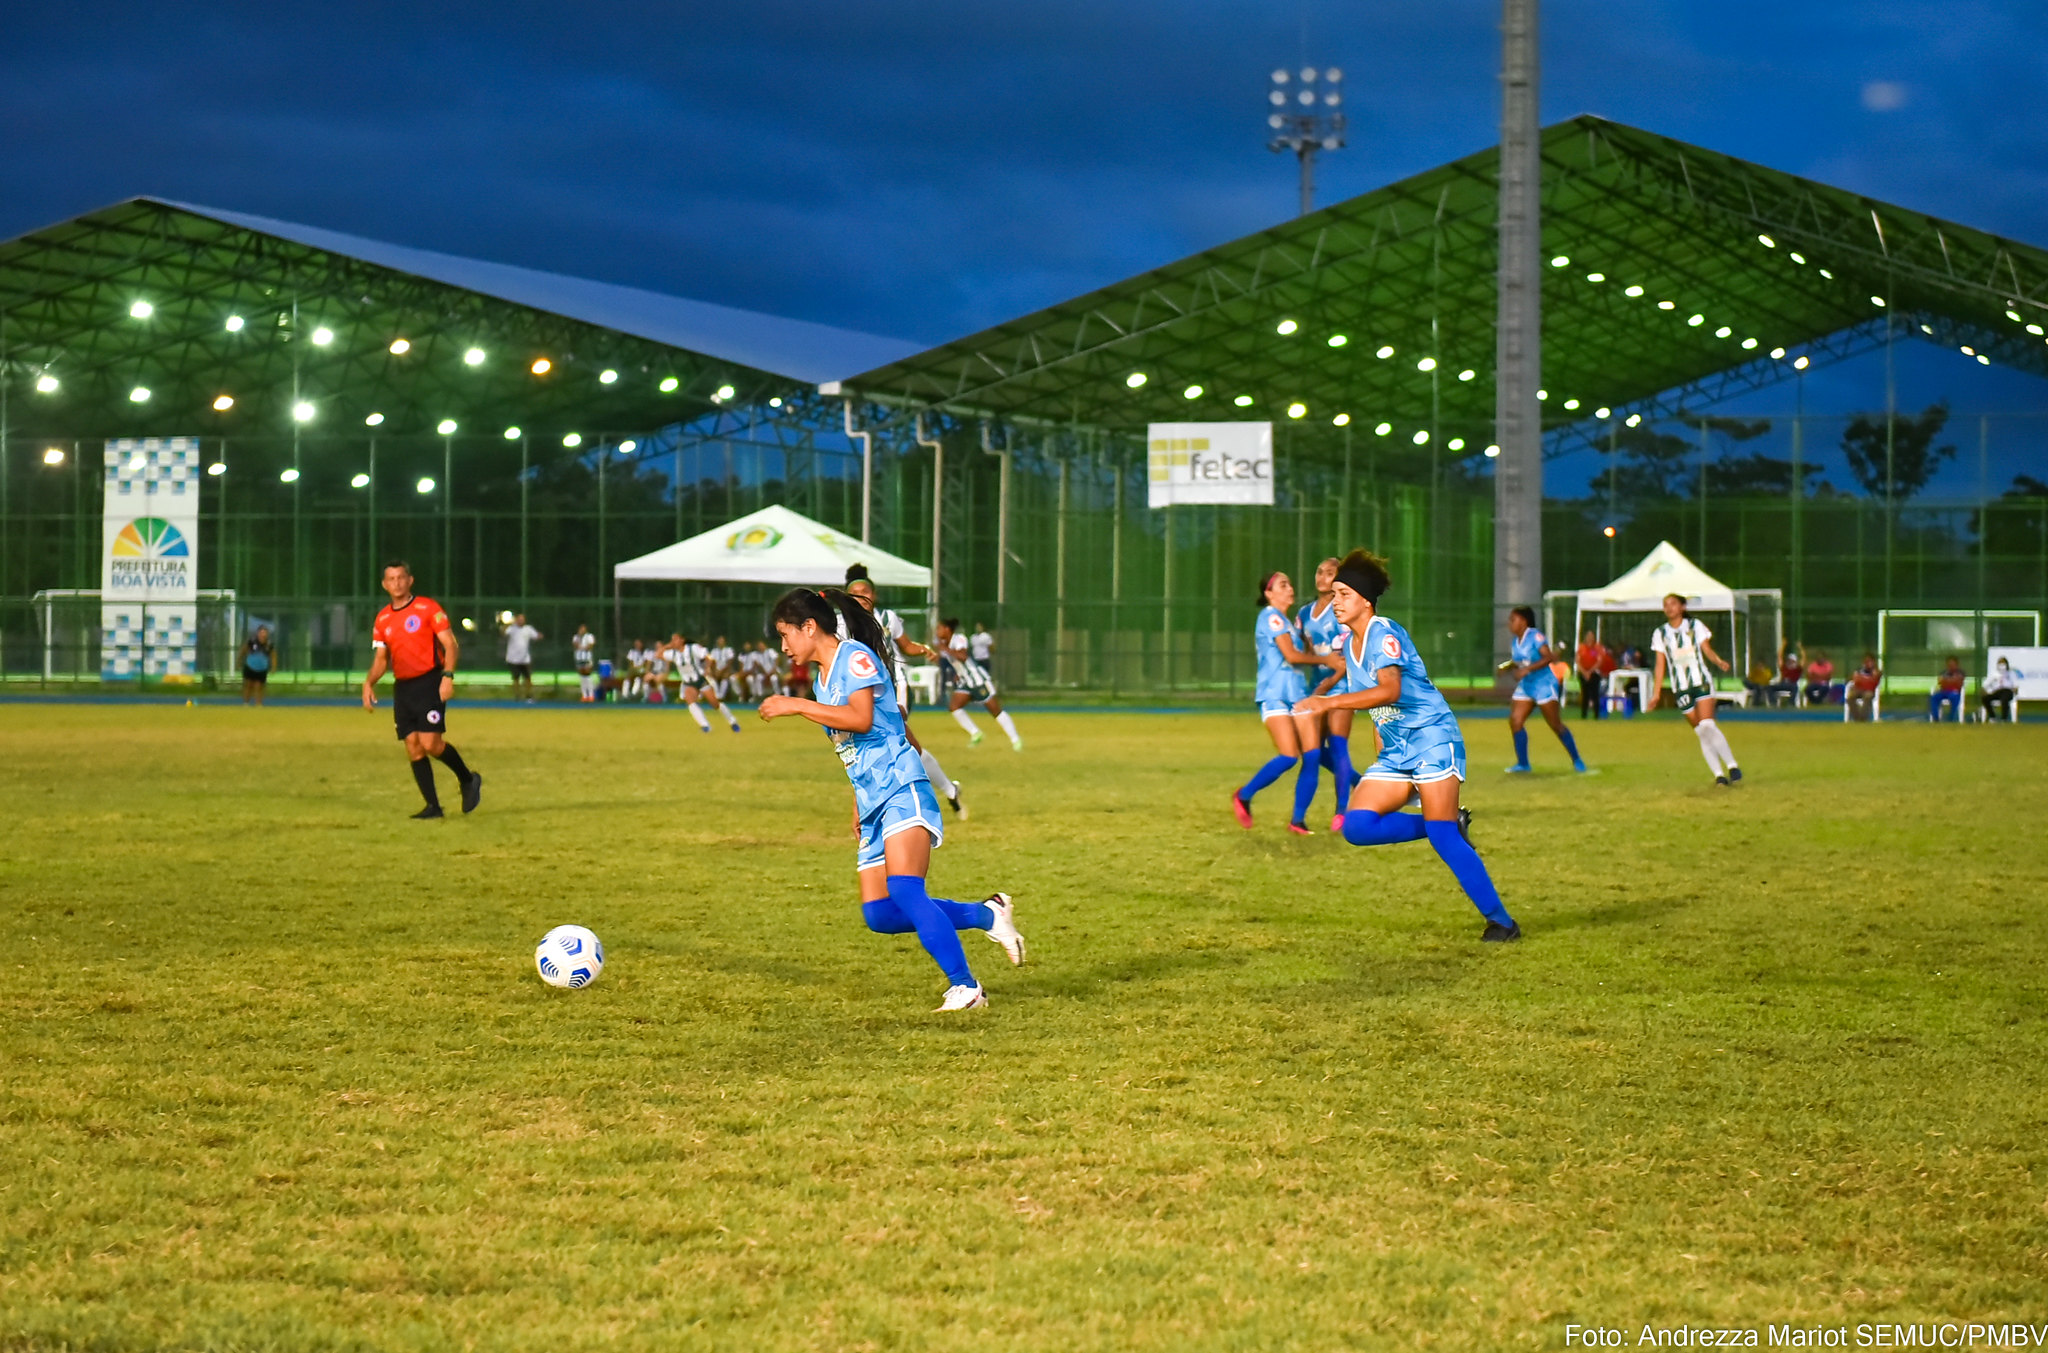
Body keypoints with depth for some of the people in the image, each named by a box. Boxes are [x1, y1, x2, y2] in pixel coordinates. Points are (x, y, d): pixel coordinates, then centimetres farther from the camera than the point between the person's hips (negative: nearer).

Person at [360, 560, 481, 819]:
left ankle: (468, 780, 7)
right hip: (402, 688, 6)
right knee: (413, 747, 0)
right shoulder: (382, 620, 12)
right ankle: (432, 805, 5)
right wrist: (369, 683, -3)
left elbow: (450, 645, -6)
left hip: (429, 682, -6)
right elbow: (381, 659, 15)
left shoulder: (428, 608, -4)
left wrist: (447, 676, -19)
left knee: (430, 743, -16)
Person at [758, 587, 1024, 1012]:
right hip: (873, 803, 10)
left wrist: (796, 705, -19)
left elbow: (861, 719, -22)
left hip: (901, 790, -10)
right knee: (880, 915, -1)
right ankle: (987, 915, 10)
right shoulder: (824, 677, 22)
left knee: (904, 890, -26)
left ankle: (964, 986, -24)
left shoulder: (855, 657, -6)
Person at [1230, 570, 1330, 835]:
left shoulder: (1285, 620, 22)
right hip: (1275, 696, -9)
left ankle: (1298, 819, 0)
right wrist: (1324, 660, -2)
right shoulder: (1271, 616, -6)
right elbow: (1291, 655, -13)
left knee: (1313, 755, -5)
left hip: (1298, 694, 9)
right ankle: (1243, 796, 2)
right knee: (1289, 756, -18)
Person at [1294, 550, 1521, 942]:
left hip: (1432, 738, -9)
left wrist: (1331, 702, -34)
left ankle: (1500, 920, -6)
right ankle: (1449, 825, 8)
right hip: (1394, 752, 9)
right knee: (1357, 826, -9)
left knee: (1441, 835, -16)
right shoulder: (1350, 645, 14)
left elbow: (1390, 691, -28)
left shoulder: (1383, 634, -13)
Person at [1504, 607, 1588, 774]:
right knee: (1514, 721, -5)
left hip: (1544, 685, -8)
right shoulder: (1515, 641, 8)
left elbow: (1548, 657, -25)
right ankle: (1522, 763, 3)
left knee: (1556, 725, -2)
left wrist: (1527, 669, -31)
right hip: (1525, 686, 8)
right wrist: (1510, 666, -1)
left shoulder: (1535, 636, -16)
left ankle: (1577, 761, 11)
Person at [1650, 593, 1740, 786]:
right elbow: (1660, 664, 9)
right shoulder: (1660, 633, 8)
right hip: (1680, 688, 3)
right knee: (1701, 733, 0)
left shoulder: (1695, 626, 3)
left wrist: (1718, 661, -21)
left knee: (1707, 725, -19)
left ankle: (1731, 765, -13)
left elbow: (1707, 650, 1)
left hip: (1701, 682, -3)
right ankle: (1718, 774, 2)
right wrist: (1656, 692, 4)